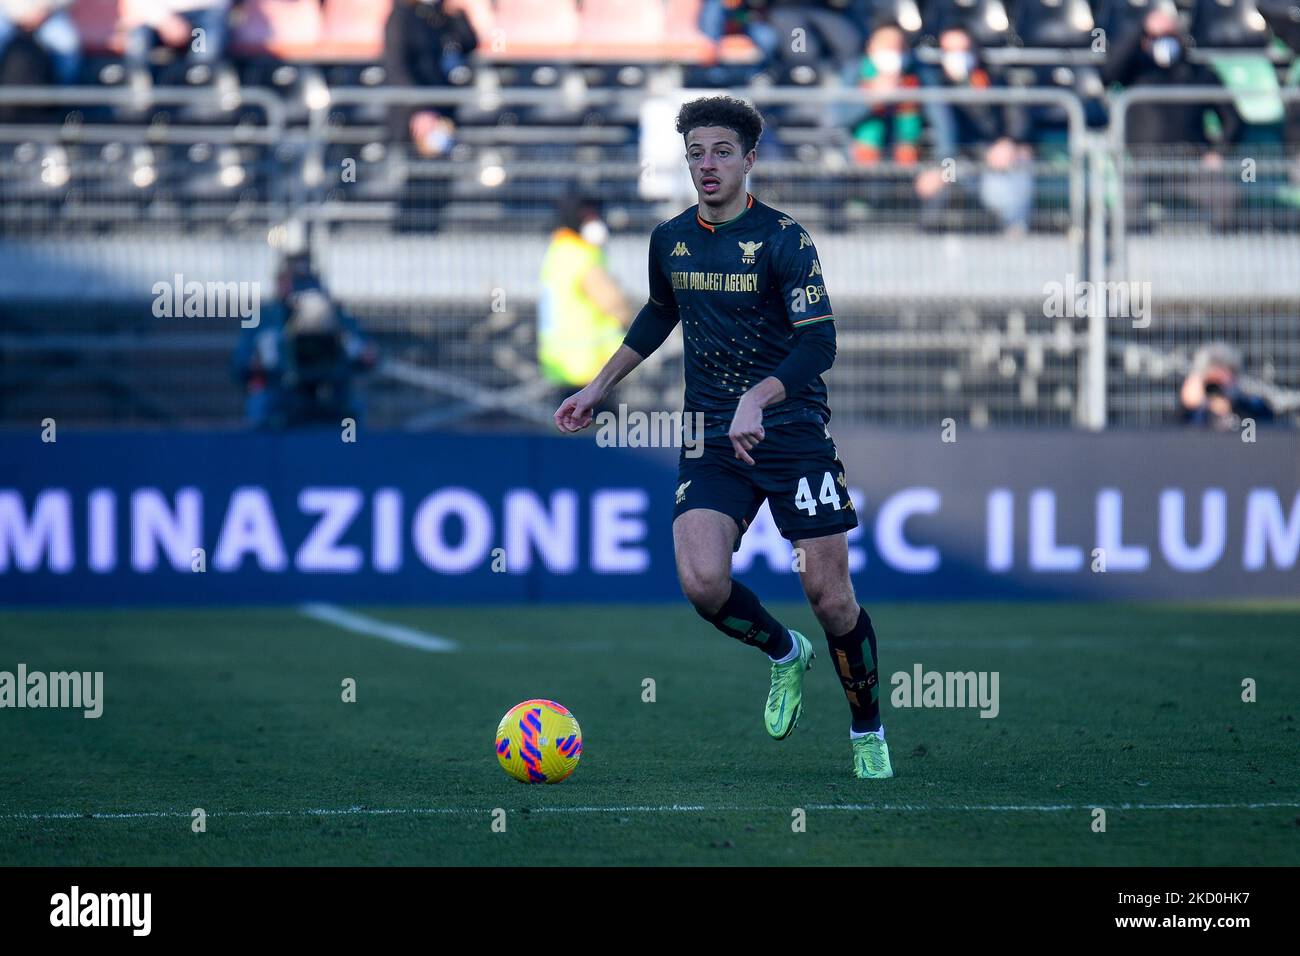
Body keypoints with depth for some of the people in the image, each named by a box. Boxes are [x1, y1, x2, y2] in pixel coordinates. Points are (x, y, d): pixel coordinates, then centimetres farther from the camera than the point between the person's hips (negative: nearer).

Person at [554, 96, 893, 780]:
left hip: (792, 434, -4)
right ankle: (785, 655, 15)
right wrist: (599, 387, 28)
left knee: (829, 596, -3)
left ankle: (868, 733, 20)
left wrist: (756, 399, -32)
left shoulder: (784, 240, -11)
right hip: (711, 439, 4)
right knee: (702, 581, -17)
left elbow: (818, 343, -17)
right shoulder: (670, 240, 6)